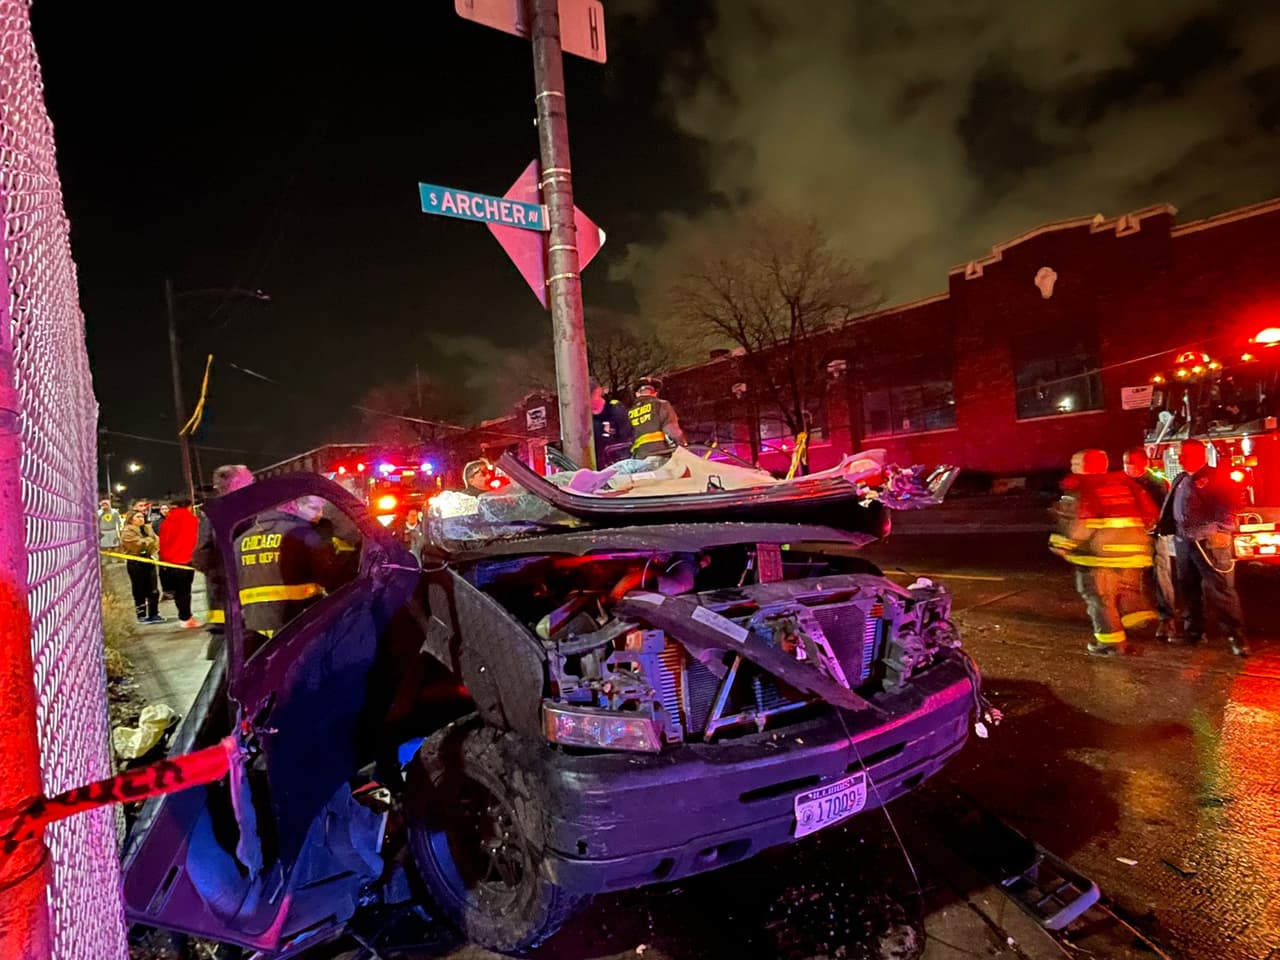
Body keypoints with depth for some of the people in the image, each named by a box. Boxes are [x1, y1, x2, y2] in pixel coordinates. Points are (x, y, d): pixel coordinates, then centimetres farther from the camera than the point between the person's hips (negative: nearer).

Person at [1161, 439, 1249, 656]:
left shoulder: (1216, 477, -4)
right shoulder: (1180, 480, 18)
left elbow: (1228, 505, -12)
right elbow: (1171, 510, 22)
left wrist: (1220, 531, -21)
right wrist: (1162, 526, 12)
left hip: (1209, 542, -7)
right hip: (1183, 542, 7)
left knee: (1220, 589, -8)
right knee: (1188, 589, 12)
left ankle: (1236, 635, -3)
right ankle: (1192, 631, 22)